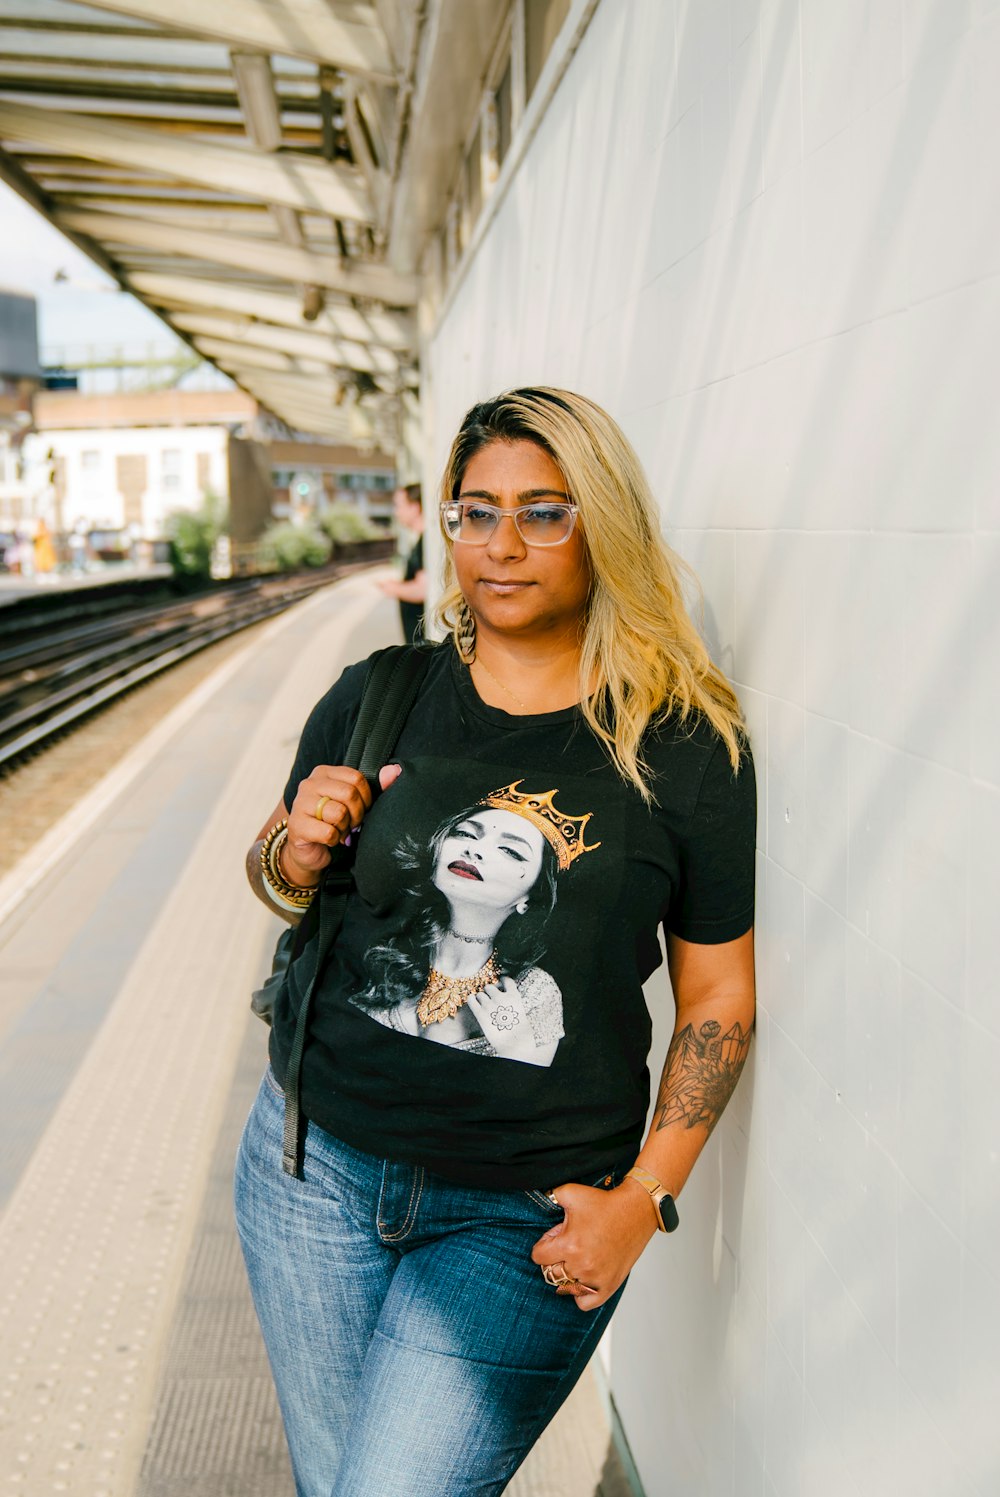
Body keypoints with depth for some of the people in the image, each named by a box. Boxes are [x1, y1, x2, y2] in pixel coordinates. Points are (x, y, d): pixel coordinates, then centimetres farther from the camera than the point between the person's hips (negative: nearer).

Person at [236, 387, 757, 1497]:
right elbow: (274, 877, 11)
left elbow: (719, 999, -3)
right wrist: (296, 853, -11)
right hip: (319, 1162, 3)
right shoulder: (375, 699, -3)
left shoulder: (686, 746, -9)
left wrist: (642, 1199, -7)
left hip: (526, 1221, -3)